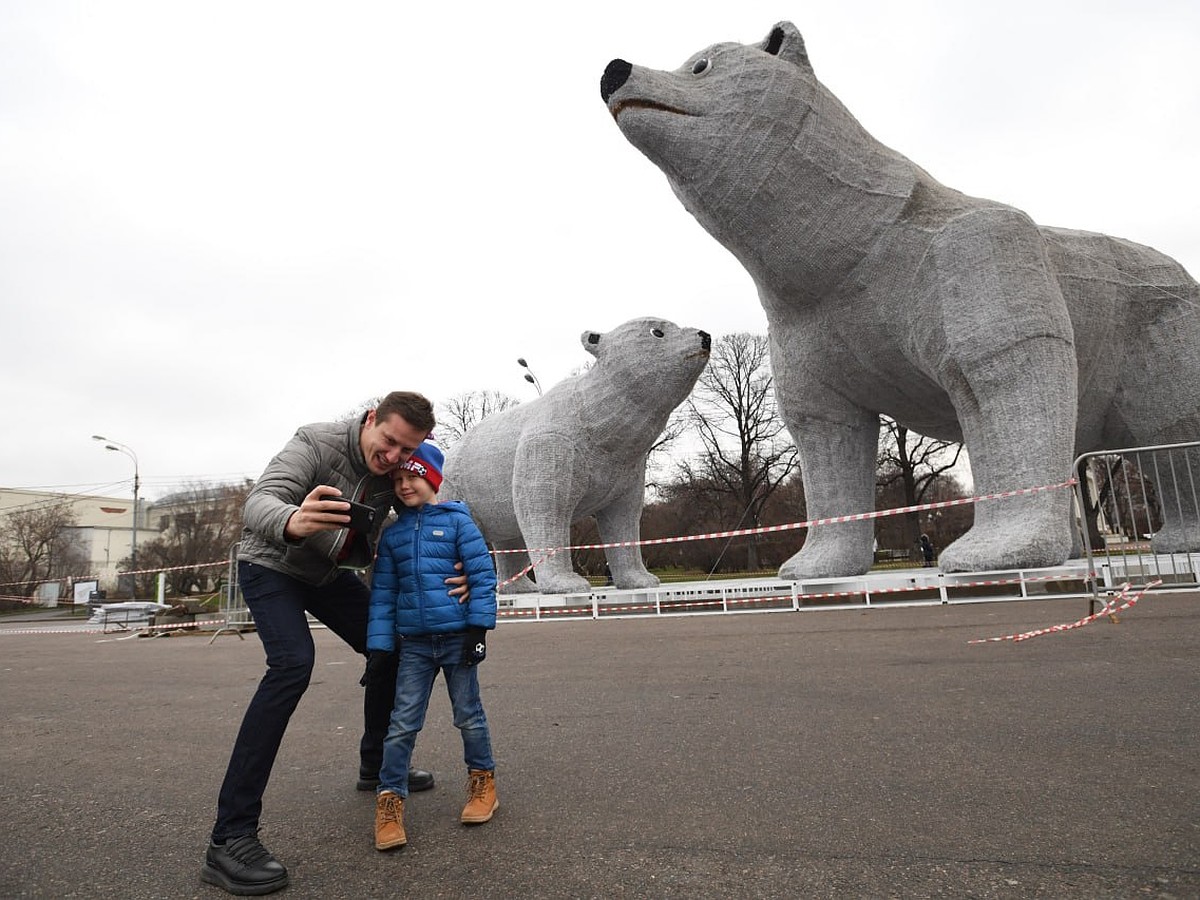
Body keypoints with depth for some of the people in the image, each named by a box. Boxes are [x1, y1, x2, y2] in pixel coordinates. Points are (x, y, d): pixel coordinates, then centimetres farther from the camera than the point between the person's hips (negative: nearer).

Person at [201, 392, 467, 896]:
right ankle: (230, 838, -21)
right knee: (293, 664, -26)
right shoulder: (316, 444, -30)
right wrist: (292, 522, -66)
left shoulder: (401, 472, -14)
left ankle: (375, 766, 27)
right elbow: (259, 502, -41)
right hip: (271, 567, -6)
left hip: (331, 574, 6)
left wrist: (459, 572, -27)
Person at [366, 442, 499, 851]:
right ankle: (390, 798, 17)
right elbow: (382, 592, 8)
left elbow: (482, 575, -7)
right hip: (413, 642, 3)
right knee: (402, 722, 3)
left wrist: (479, 627, -12)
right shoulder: (392, 534, 7)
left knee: (469, 714, 10)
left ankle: (482, 779, 30)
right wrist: (378, 645, 3)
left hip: (457, 636, -3)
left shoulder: (457, 521, -5)